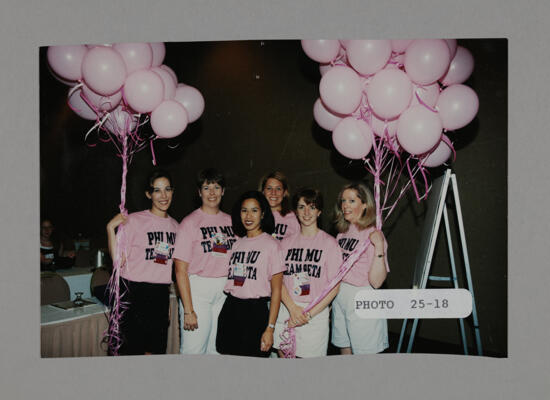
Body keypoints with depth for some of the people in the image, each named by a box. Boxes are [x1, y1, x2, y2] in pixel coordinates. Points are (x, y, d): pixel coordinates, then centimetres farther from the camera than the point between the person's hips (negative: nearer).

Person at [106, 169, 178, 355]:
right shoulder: (133, 221, -8)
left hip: (161, 294, 5)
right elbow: (118, 261, -11)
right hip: (133, 293, -5)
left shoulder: (175, 225, 9)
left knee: (155, 350, 12)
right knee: (132, 350, 1)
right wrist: (111, 228, -19)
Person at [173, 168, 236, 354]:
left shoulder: (230, 221, 10)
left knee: (217, 350, 12)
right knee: (193, 351, -2)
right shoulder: (190, 222, -5)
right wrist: (188, 310, -14)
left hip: (226, 291, 5)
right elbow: (180, 271, -9)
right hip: (197, 290, -4)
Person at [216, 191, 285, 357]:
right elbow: (229, 280, 14)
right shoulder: (236, 243, 13)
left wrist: (270, 328, -11)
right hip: (230, 311, 4)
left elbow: (276, 290, -6)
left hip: (256, 312, -4)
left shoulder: (271, 245, -3)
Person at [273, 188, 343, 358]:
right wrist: (292, 308, -11)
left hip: (316, 313, -3)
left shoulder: (329, 243, -2)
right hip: (285, 310, 3)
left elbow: (334, 287, -5)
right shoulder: (286, 242, 9)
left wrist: (309, 314, -12)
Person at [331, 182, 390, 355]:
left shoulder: (373, 235, -12)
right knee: (345, 354, 18)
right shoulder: (342, 234, 9)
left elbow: (376, 281, -19)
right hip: (339, 299, 7)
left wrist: (379, 247, -26)